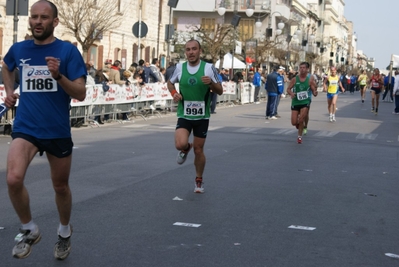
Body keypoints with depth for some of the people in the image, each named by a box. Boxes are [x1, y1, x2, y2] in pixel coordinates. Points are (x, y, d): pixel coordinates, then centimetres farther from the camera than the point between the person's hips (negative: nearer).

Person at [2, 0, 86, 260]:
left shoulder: (68, 50, -7)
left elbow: (80, 94, -12)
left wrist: (58, 75, -27)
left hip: (58, 131, -1)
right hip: (26, 128, 1)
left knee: (60, 186, 14)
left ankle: (65, 232, 42)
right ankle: (29, 229, 2)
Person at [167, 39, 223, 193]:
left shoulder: (208, 68, -8)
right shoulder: (180, 68, -3)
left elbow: (220, 91, -3)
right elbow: (170, 83, 17)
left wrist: (211, 83, -24)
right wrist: (174, 93, -5)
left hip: (202, 116, 0)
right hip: (184, 115, 1)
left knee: (198, 150, 7)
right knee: (180, 144, -22)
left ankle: (199, 181, 30)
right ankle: (186, 149, 17)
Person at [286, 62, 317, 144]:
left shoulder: (310, 79, -4)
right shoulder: (294, 79, -3)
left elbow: (314, 91, 0)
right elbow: (288, 89, 1)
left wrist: (315, 93, -24)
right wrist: (291, 93, -20)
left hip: (305, 102, -1)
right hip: (295, 102, 1)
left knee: (301, 120, -13)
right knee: (294, 122, -1)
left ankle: (299, 136, 8)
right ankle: (298, 123, 38)